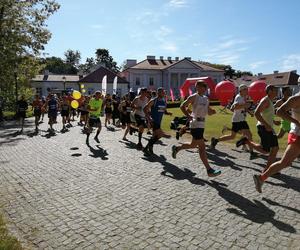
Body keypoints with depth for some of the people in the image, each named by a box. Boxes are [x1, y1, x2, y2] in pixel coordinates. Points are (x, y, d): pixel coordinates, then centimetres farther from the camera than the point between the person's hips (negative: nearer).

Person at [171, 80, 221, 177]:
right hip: (195, 124, -9)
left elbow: (209, 112, 17)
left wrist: (213, 111, -5)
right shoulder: (193, 97, -7)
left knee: (194, 145, 20)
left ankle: (176, 148, 41)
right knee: (202, 147, -10)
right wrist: (188, 116, -15)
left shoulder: (206, 99, 15)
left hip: (202, 124, 9)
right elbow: (182, 106, -7)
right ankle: (209, 170, -8)